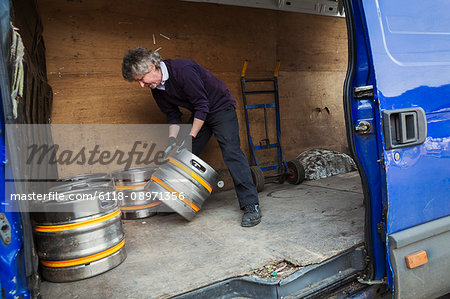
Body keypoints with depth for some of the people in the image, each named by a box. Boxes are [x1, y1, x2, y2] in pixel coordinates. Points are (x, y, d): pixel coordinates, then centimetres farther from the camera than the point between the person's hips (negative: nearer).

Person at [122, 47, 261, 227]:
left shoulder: (183, 70, -28)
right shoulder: (157, 90, -3)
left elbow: (202, 105, -26)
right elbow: (173, 117, 4)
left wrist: (190, 137, -25)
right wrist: (172, 140, -10)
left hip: (221, 107, -8)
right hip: (200, 114, 8)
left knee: (231, 152, -20)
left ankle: (251, 206, -18)